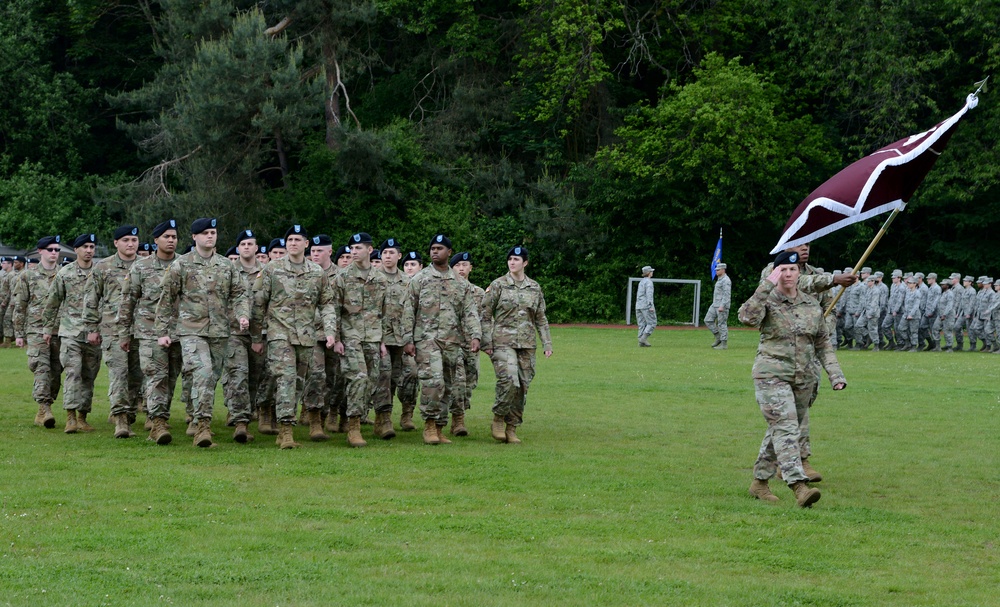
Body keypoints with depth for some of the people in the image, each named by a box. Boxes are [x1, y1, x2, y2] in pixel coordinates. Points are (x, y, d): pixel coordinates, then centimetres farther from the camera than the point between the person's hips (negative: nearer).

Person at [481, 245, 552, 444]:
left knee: (523, 387, 2)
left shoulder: (534, 288, 12)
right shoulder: (498, 285, 1)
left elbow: (541, 318, 17)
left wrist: (547, 343, 10)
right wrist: (487, 343, -6)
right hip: (503, 342, -4)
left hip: (527, 345, 4)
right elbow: (486, 315, 1)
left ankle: (512, 428, 12)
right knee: (509, 380, -22)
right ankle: (498, 420, -3)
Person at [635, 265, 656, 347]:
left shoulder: (641, 281, 18)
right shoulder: (648, 281, -8)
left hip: (638, 306, 8)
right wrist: (651, 306, -24)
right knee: (652, 323, -4)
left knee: (642, 324, 6)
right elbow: (649, 294, -18)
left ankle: (641, 342, 1)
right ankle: (643, 338, -16)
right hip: (646, 306, -8)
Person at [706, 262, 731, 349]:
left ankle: (724, 344, -1)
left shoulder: (726, 280, -14)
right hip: (715, 305, 10)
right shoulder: (719, 279, 17)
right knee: (708, 320, 6)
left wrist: (722, 306, -27)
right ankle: (718, 337, 12)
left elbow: (727, 294, -21)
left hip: (722, 306, -10)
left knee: (722, 324, -6)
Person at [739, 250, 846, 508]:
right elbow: (748, 317, -27)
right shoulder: (768, 300, -5)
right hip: (772, 374, -6)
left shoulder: (812, 305, 10)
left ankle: (759, 481, 25)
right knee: (785, 428, -17)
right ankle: (799, 486, -27)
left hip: (803, 378, 6)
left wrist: (835, 374, 6)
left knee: (780, 430, 12)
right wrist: (768, 285, -26)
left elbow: (823, 343, 16)